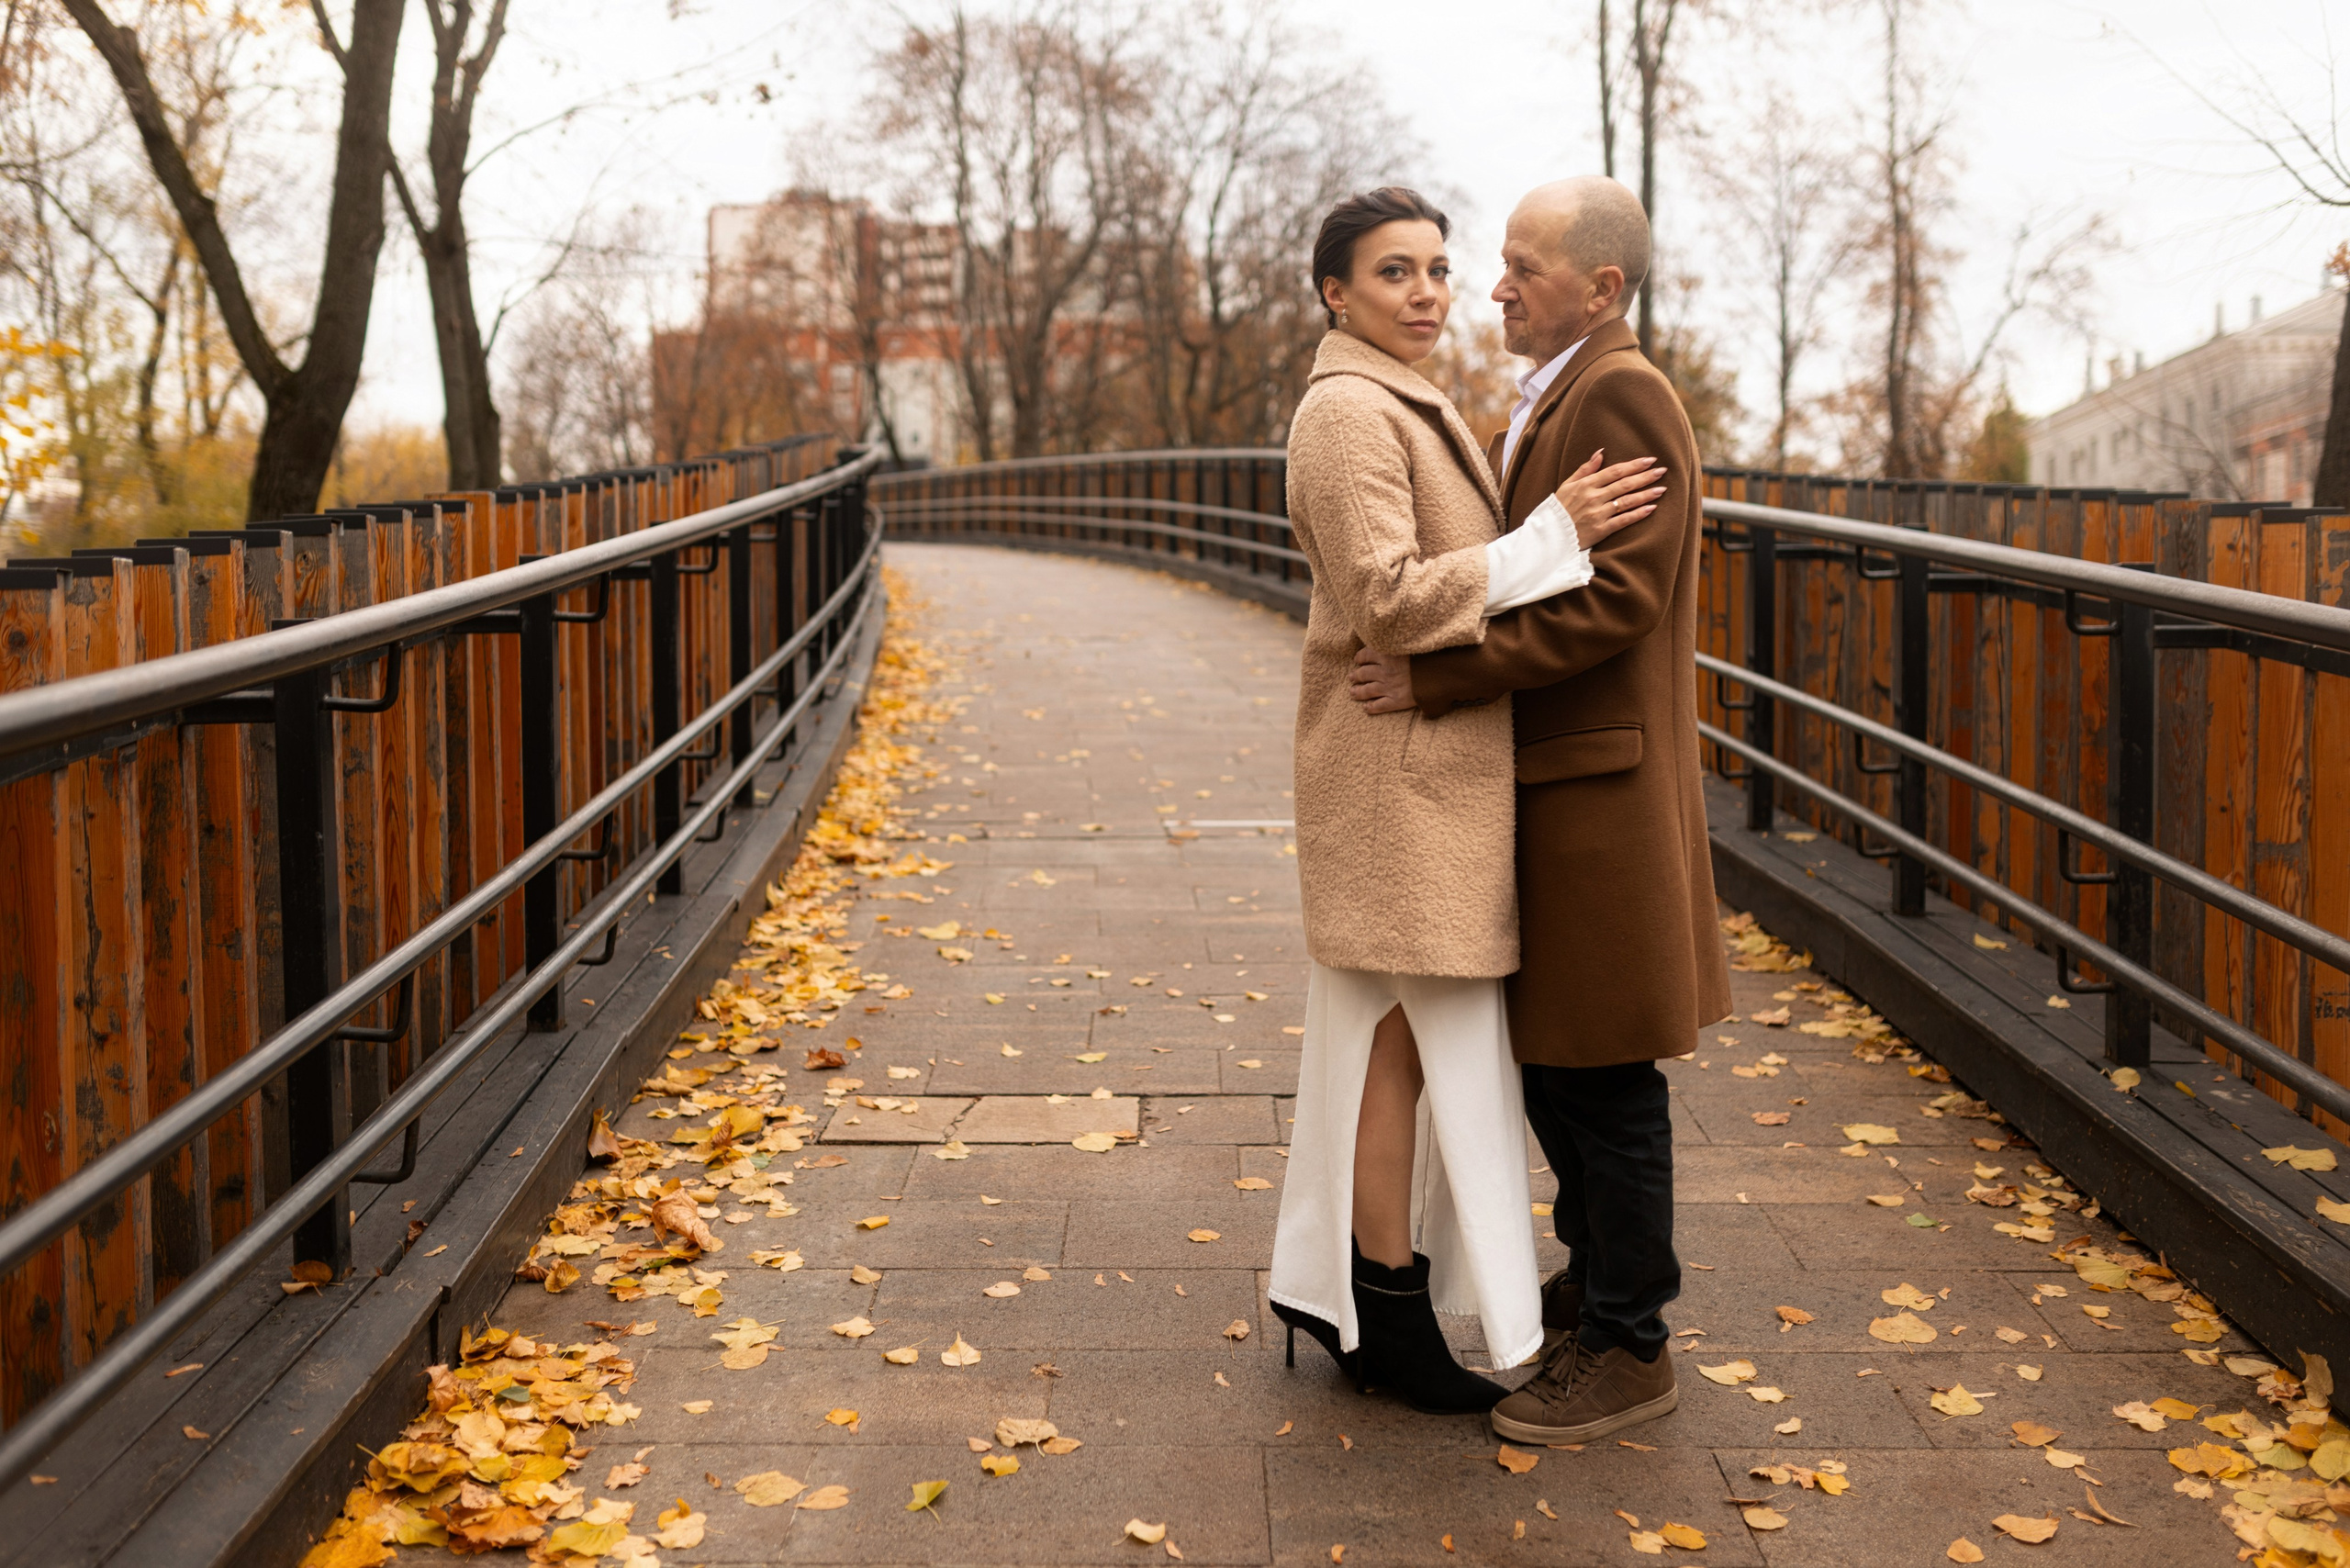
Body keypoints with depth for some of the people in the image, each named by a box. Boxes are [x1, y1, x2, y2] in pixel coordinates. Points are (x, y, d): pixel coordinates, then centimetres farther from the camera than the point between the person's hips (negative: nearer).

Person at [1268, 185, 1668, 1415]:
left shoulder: (1407, 406, 18)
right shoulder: (1349, 412, -15)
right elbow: (1387, 598, -23)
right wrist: (1554, 535, -22)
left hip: (1427, 754, 10)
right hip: (1400, 760, -10)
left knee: (1379, 1033, 15)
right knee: (1411, 1031, -3)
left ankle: (1329, 1282, 25)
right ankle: (1392, 1312, 8)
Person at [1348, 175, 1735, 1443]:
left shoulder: (1621, 397, -15)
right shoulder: (1549, 402, 16)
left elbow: (1614, 598, -24)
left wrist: (1441, 677, -22)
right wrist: (1451, 673, 3)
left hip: (1596, 791, -10)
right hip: (1540, 781, 10)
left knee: (1601, 1075, -1)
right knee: (1549, 1056, 18)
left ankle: (1627, 1347, 10)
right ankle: (1594, 1279, 34)